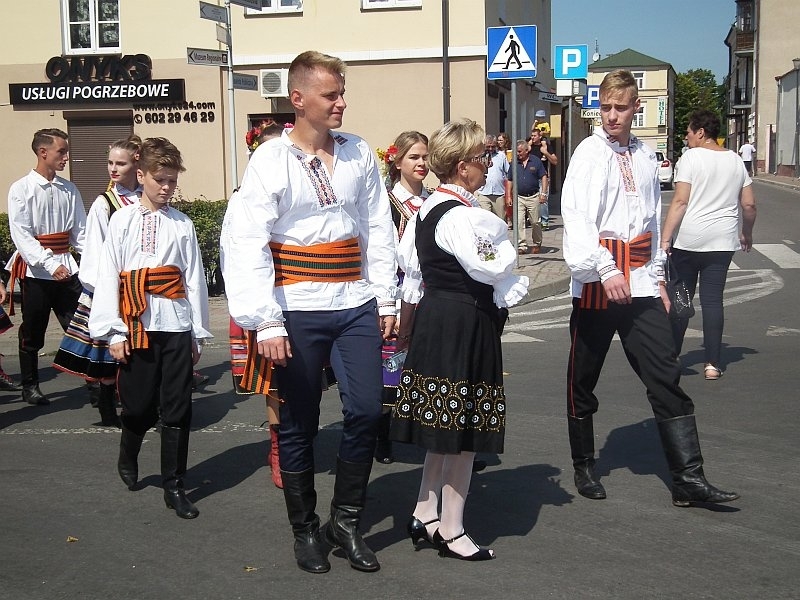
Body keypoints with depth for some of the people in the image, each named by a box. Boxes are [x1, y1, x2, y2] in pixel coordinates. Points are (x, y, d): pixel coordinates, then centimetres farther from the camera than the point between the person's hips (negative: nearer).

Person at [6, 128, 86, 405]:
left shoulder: (69, 190, 6)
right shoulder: (21, 189, -6)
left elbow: (80, 231, 6)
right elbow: (21, 235, -13)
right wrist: (50, 264, -23)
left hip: (67, 266, 3)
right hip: (35, 269, -3)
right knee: (32, 333, 9)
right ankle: (30, 386, 24)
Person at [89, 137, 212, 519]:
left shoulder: (182, 223, 6)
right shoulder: (122, 220, 3)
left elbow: (194, 279, 6)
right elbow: (107, 277, 1)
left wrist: (198, 332, 5)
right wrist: (113, 331, -3)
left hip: (177, 326, 1)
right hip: (137, 326, -1)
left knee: (177, 409, 2)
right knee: (139, 405, 7)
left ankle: (174, 487, 12)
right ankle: (128, 461, 37)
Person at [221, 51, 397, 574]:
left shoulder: (359, 154, 6)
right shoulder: (271, 159, -7)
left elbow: (378, 228, 11)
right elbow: (247, 243, -10)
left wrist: (385, 298, 7)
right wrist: (267, 322, -15)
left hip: (357, 306, 4)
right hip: (298, 310, -3)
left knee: (366, 412, 1)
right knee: (300, 424, 7)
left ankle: (347, 520, 21)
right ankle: (305, 528, 25)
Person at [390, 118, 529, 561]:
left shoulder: (426, 210, 12)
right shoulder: (461, 216, -18)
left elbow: (411, 275, 17)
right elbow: (490, 268, -26)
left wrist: (406, 327, 24)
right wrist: (505, 242, -5)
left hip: (433, 320, 10)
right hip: (465, 322, -10)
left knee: (445, 426, 18)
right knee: (464, 430, 0)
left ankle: (424, 515, 26)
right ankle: (451, 531, 10)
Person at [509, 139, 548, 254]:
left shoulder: (536, 161, 1)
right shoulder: (514, 163, 7)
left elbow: (544, 177, 2)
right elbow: (509, 180, 13)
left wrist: (543, 193, -6)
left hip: (533, 197, -2)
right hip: (519, 197, 2)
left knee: (535, 223, 7)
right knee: (518, 223, -7)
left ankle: (537, 244, 23)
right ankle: (521, 246, -4)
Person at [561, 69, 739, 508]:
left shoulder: (645, 156, 13)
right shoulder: (590, 153, -5)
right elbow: (576, 217, -17)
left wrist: (658, 279, 17)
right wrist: (605, 271, -25)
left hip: (639, 282, 4)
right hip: (597, 280, -4)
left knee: (665, 377, -1)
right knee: (583, 378, 8)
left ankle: (688, 479, 2)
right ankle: (584, 468, 25)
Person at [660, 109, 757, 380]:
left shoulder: (691, 157, -7)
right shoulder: (735, 161, 9)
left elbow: (680, 202, -14)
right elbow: (749, 205, 11)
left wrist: (665, 239, -13)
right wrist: (747, 234, 26)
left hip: (688, 239, -4)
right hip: (722, 241, 4)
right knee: (713, 300, 5)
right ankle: (712, 363, 5)